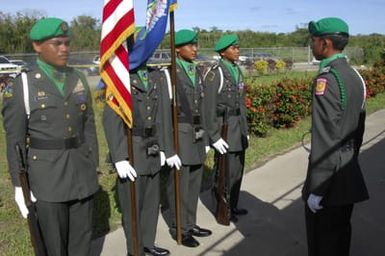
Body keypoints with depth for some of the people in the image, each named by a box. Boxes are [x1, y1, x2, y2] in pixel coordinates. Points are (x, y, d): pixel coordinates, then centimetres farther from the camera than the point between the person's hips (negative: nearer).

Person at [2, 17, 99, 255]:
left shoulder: (79, 79, 5)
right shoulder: (23, 85, -8)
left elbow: (89, 126, 9)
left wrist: (94, 166, 8)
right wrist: (19, 185, -7)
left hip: (82, 171, 4)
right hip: (47, 175, -4)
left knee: (83, 236, 13)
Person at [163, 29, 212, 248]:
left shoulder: (197, 71, 12)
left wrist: (204, 136, 16)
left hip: (197, 134, 7)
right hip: (180, 134, -7)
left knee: (194, 181, 13)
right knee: (179, 183, 1)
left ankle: (190, 223, 26)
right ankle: (179, 229, 15)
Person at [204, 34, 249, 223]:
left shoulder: (237, 71, 11)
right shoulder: (215, 74, -14)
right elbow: (208, 108, -16)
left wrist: (245, 130, 17)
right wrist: (214, 137, -18)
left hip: (238, 127, 8)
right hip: (223, 128, -8)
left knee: (238, 169, 14)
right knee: (226, 171, -1)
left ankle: (233, 205, 29)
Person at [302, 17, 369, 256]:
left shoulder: (327, 79, -20)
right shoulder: (355, 76, 6)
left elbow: (324, 141, -23)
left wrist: (316, 190, -18)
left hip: (330, 181, -8)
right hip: (351, 177, 8)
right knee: (340, 236, 21)